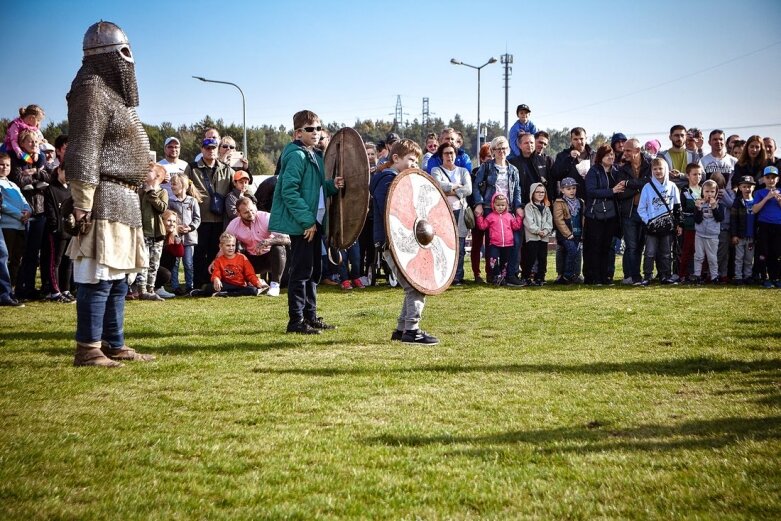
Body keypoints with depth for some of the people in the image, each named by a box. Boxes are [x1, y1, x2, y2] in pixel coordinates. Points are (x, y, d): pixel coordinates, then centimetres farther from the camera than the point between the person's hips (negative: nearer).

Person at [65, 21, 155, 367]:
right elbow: (82, 153, -17)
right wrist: (82, 203, -20)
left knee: (117, 278, 13)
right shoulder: (93, 92, -10)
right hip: (104, 198, -10)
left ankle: (114, 345, 19)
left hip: (122, 199, 10)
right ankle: (87, 350, -5)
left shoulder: (110, 92, 20)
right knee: (97, 278, -9)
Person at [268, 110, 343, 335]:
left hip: (314, 222, 10)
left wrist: (332, 185, 1)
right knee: (301, 271, -5)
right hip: (301, 224, -9)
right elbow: (289, 191, -21)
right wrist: (307, 220, -22)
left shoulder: (315, 157, 15)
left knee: (314, 270, 14)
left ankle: (310, 316, 23)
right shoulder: (296, 156, -14)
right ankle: (296, 321, 2)